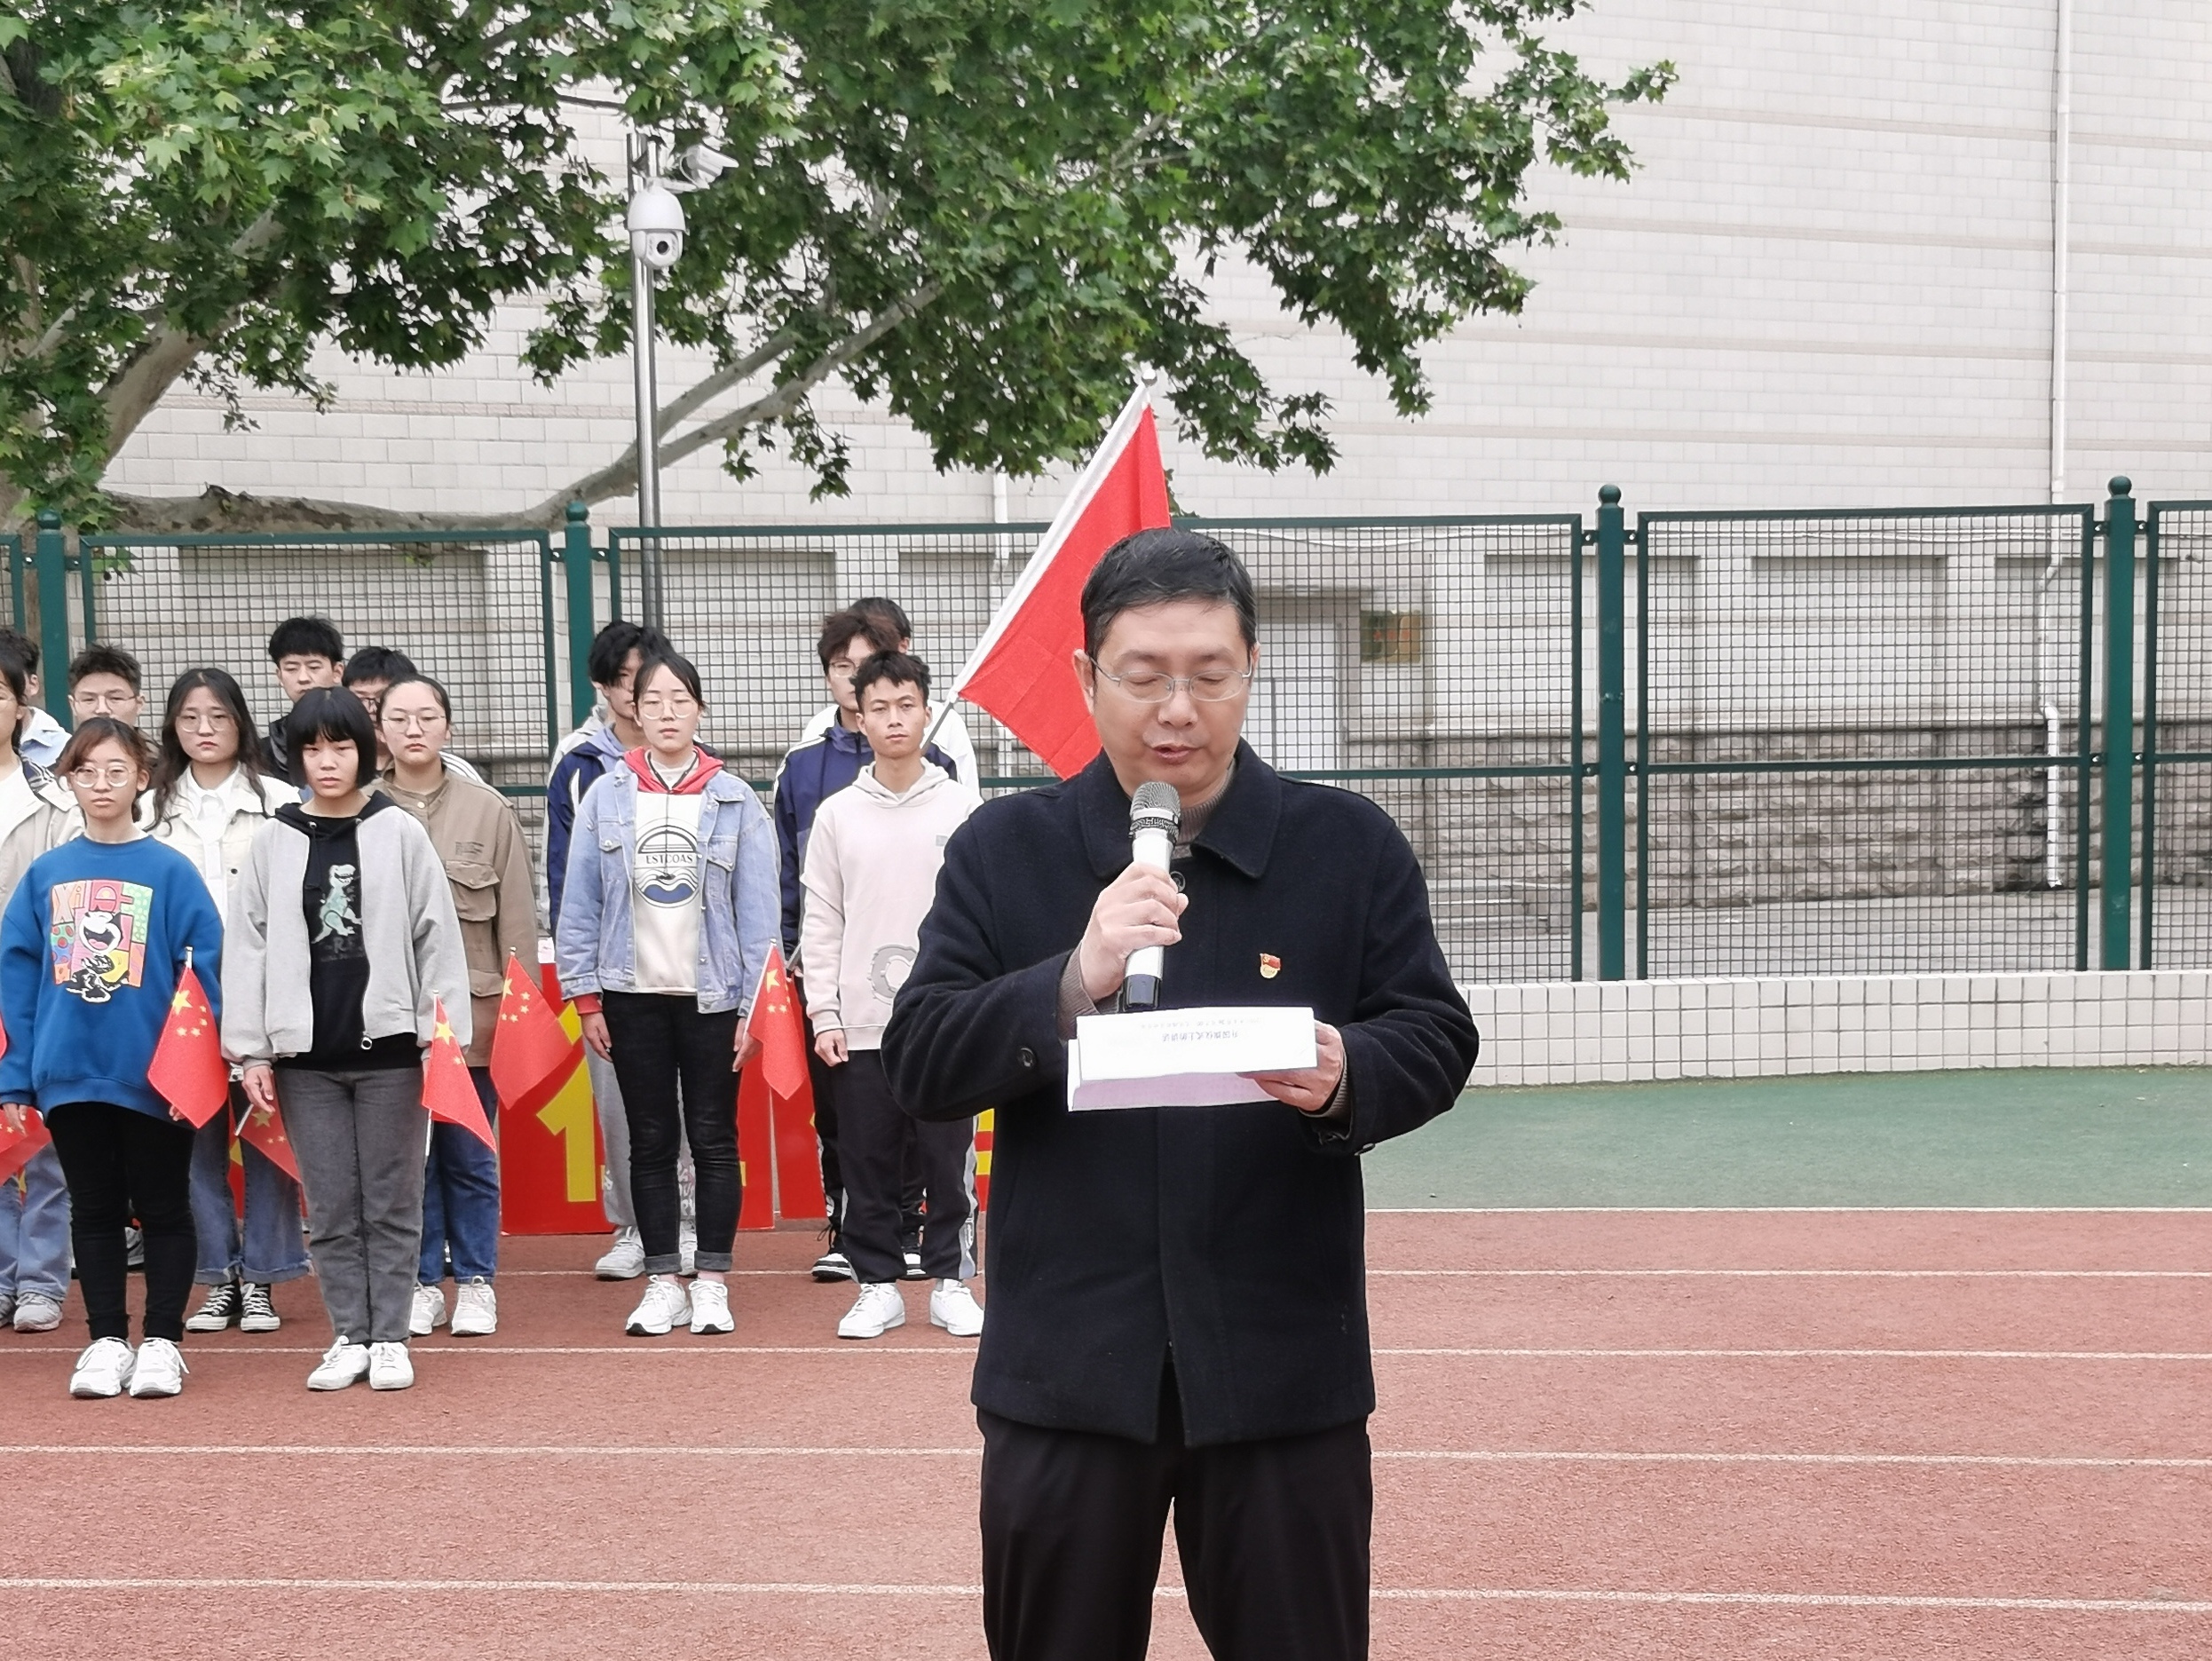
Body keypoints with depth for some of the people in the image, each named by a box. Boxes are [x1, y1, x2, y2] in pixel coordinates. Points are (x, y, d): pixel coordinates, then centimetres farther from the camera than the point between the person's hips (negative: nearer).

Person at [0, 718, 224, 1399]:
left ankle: (161, 1342, 17)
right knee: (95, 1210, 12)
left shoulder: (170, 871, -6)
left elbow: (204, 970, -7)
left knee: (163, 1209, 8)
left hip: (154, 1074, -3)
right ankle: (106, 1341, 21)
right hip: (68, 1070, 3)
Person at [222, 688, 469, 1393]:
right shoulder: (274, 841, 5)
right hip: (305, 1053, 2)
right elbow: (248, 946, 4)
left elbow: (438, 938, -2)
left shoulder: (400, 833, 0)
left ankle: (389, 1337, 13)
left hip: (389, 1047, -2)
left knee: (391, 1204, 5)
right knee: (329, 1208, 7)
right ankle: (349, 1336, 16)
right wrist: (250, 1051, 0)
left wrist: (445, 1040, -6)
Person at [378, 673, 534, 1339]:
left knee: (469, 1154, 6)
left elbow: (517, 916, 3)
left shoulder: (488, 810, 2)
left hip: (471, 1006, 0)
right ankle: (422, 1284, 18)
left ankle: (475, 1283, 19)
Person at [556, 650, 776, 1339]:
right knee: (650, 1141, 7)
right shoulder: (605, 798, 2)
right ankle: (662, 1282, 15)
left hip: (712, 996, -1)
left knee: (714, 1139, 4)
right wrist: (587, 999, -1)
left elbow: (758, 913, -2)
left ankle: (711, 1281, 13)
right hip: (633, 997, 1)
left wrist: (755, 1007, -6)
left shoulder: (735, 801, -1)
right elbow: (579, 906, 3)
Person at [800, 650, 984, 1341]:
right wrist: (823, 1013, -2)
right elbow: (821, 923, 5)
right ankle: (877, 1286, 16)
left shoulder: (961, 806, 2)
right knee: (867, 1166, 5)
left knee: (948, 1161, 3)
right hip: (860, 1025, 1)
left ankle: (950, 1283, 14)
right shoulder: (836, 815, 5)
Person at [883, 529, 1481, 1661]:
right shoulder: (1003, 850, 3)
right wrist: (1073, 983, -21)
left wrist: (1346, 1077, -23)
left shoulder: (1350, 846, 2)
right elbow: (916, 1064, -4)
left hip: (1283, 1363, 0)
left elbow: (1436, 1040, 0)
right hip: (1065, 1361, 1)